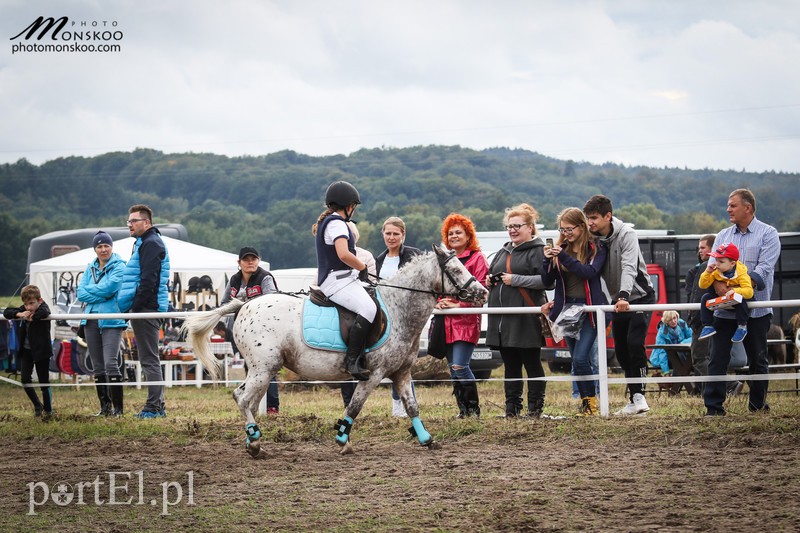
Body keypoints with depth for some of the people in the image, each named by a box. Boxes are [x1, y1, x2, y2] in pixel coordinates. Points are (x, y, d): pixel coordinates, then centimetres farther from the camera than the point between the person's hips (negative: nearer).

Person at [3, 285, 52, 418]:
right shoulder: (24, 309, 2)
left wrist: (32, 317, -24)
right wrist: (19, 314, -21)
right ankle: (37, 405, 20)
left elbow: (44, 312, -40)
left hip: (41, 350, -5)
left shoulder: (43, 308, -15)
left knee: (44, 382, 2)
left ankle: (48, 410, 17)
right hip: (26, 350, 5)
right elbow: (6, 312, -3)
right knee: (25, 379, 1)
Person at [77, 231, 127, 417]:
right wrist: (101, 295, -8)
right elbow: (81, 294, 5)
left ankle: (118, 407, -11)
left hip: (111, 320, -7)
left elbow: (109, 287, -16)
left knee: (111, 364, -15)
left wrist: (90, 290, -2)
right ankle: (105, 406, 15)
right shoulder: (90, 268, 15)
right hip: (92, 320, 7)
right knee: (98, 367, 9)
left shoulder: (118, 267, -2)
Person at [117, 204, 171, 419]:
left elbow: (148, 280, -21)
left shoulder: (151, 244, -12)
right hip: (147, 310, 11)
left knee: (149, 359, -9)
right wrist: (134, 308, 19)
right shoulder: (144, 243, 21)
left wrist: (136, 307, -21)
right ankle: (158, 406, 16)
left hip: (146, 309, -11)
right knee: (149, 359, 13)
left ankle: (154, 407, -9)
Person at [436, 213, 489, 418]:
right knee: (453, 369, 7)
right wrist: (437, 302, -2)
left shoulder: (477, 258, -1)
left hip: (466, 320, -6)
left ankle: (474, 408, -3)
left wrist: (458, 304, -15)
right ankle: (463, 409, 14)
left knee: (460, 366, -15)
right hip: (446, 322, 6)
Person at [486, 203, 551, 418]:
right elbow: (492, 276, 32)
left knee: (532, 364, 0)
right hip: (501, 318, 7)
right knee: (510, 366, 11)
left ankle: (535, 408, 5)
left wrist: (516, 280, -19)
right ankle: (512, 408, 15)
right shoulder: (503, 252, 19)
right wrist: (489, 281, 8)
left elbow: (546, 280, -17)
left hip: (526, 318, -7)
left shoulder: (538, 251, -5)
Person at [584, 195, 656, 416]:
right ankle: (634, 400, 11)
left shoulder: (626, 234, -18)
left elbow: (629, 267, -30)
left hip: (640, 297, -6)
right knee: (621, 350, 4)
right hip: (618, 301, 6)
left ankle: (639, 396, -17)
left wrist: (624, 295, -45)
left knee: (634, 343, -21)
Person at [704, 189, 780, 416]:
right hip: (724, 309, 3)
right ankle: (713, 406, -3)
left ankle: (758, 404, 21)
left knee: (757, 359, 8)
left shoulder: (767, 234, 1)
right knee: (718, 359, -4)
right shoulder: (723, 236, 16)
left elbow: (764, 269, -11)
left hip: (756, 310, -3)